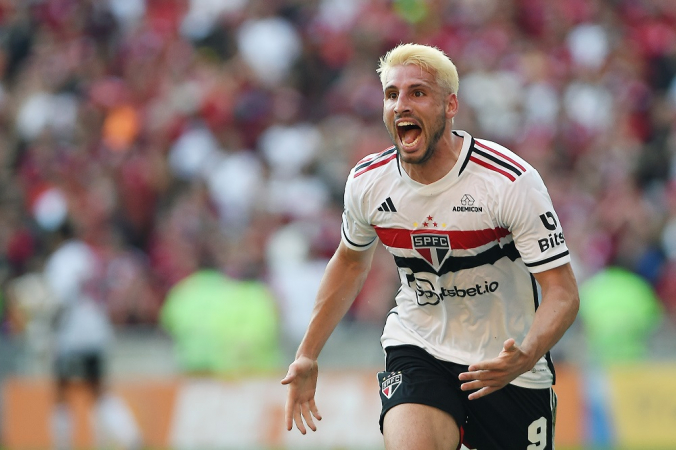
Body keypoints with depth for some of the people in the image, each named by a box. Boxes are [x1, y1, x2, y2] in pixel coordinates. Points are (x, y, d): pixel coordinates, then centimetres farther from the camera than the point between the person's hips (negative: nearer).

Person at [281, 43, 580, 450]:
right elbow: (351, 262, 15)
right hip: (417, 351, 1)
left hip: (509, 367, -1)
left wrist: (524, 358, -38)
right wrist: (308, 355, 14)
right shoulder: (368, 182, -6)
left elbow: (563, 292, -19)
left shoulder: (512, 181, -19)